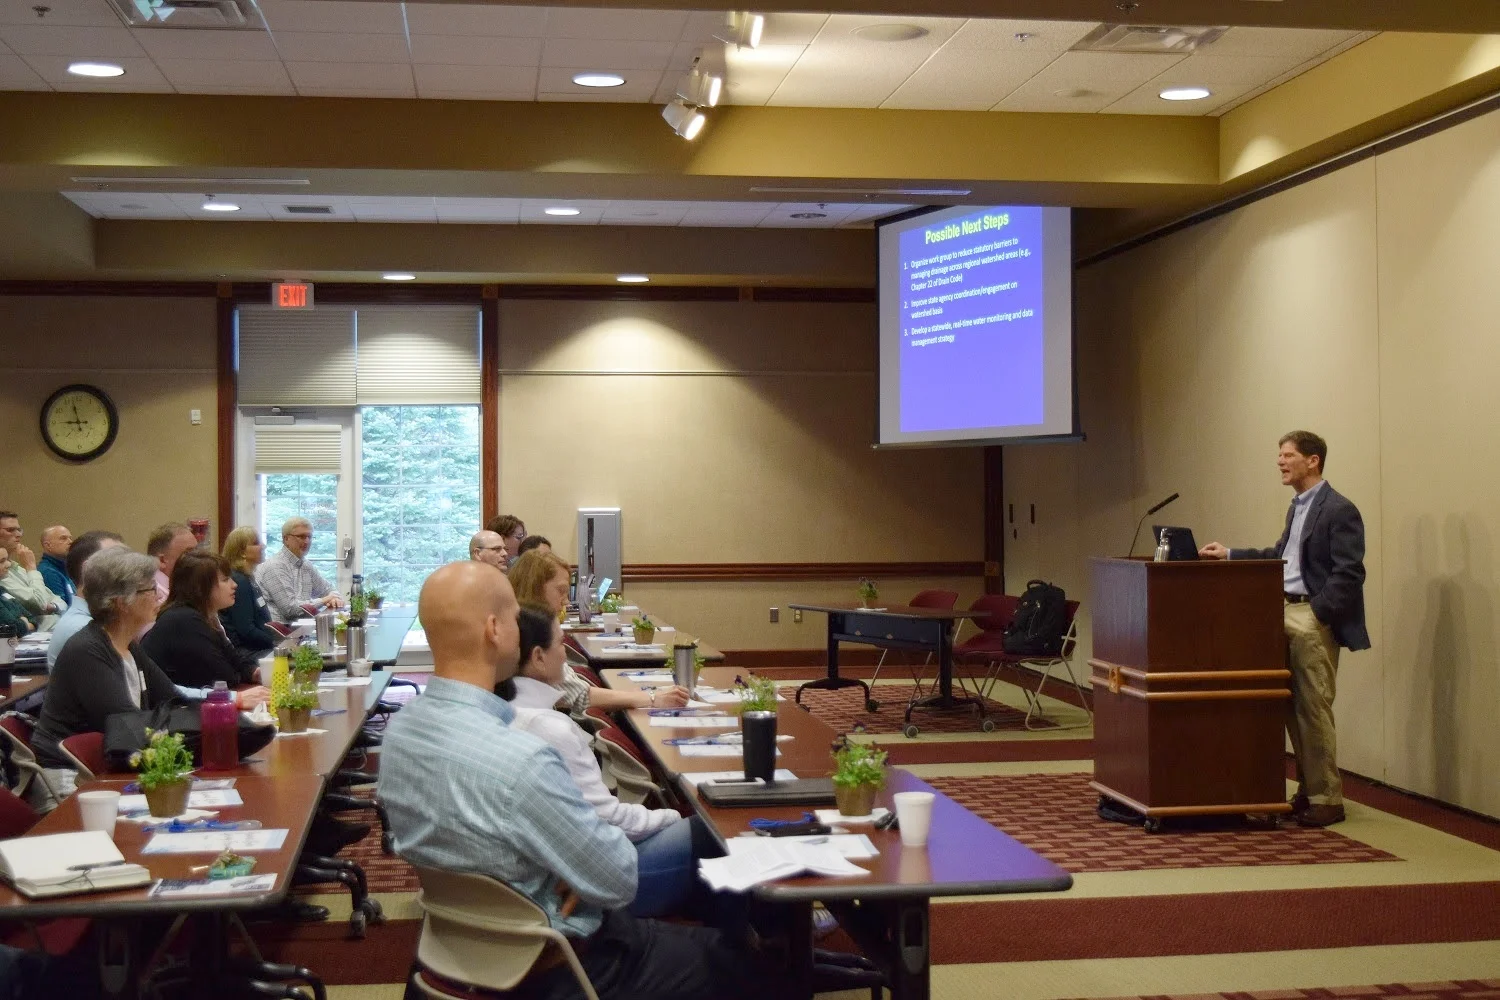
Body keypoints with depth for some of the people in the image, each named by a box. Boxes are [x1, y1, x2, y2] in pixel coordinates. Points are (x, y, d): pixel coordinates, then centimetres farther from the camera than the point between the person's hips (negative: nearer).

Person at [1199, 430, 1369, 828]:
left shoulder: (1339, 510, -12)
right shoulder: (1298, 506, 17)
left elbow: (1348, 574, -16)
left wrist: (1315, 614, -21)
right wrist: (1230, 555, 17)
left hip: (1313, 619, -9)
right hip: (1286, 613, 9)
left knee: (1313, 708, -4)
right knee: (1293, 708, 11)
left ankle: (1327, 799, 5)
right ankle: (1308, 791, 21)